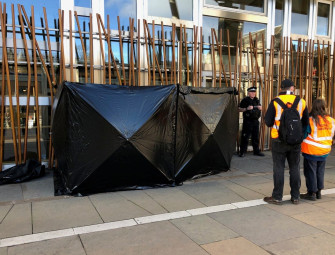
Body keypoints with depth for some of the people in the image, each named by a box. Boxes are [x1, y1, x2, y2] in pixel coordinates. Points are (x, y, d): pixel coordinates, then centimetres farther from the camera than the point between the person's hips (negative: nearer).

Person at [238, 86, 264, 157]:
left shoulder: (256, 100, 14)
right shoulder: (245, 100, -4)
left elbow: (260, 108, 26)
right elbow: (239, 109, -6)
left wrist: (260, 108, 3)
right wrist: (247, 109, -20)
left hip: (255, 121, 6)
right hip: (247, 121, -6)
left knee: (256, 137, 12)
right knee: (245, 137, -4)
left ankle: (256, 151, 22)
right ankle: (242, 152, 3)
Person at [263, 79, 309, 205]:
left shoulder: (275, 102, -9)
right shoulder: (301, 102, 1)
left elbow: (268, 121, -8)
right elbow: (305, 122, 8)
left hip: (279, 141, -3)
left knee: (279, 168, 4)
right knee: (295, 168, 13)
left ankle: (277, 197, 10)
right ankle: (295, 197, 21)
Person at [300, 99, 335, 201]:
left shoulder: (310, 120, -17)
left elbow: (304, 134, -11)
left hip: (311, 151, -5)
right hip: (324, 151, 5)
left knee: (310, 172, 5)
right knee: (320, 172, 18)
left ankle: (312, 193, 10)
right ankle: (318, 192, 27)